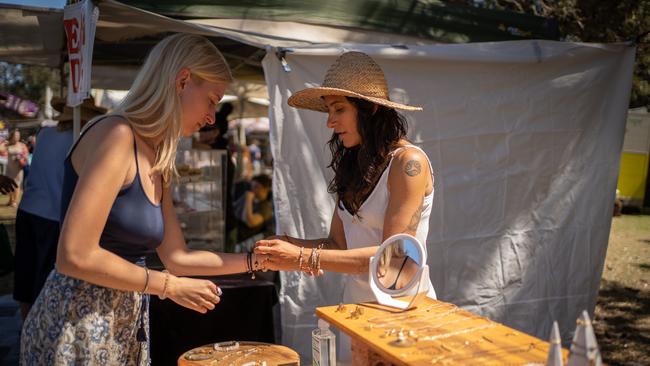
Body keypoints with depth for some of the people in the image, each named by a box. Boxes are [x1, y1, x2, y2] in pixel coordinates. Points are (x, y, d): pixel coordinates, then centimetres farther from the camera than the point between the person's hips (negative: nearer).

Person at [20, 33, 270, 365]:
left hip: (126, 328, 9)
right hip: (75, 327, -9)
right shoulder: (116, 134, -16)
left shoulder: (157, 165, 11)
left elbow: (176, 257, 16)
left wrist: (256, 259, 11)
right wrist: (169, 287, -13)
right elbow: (75, 257, -22)